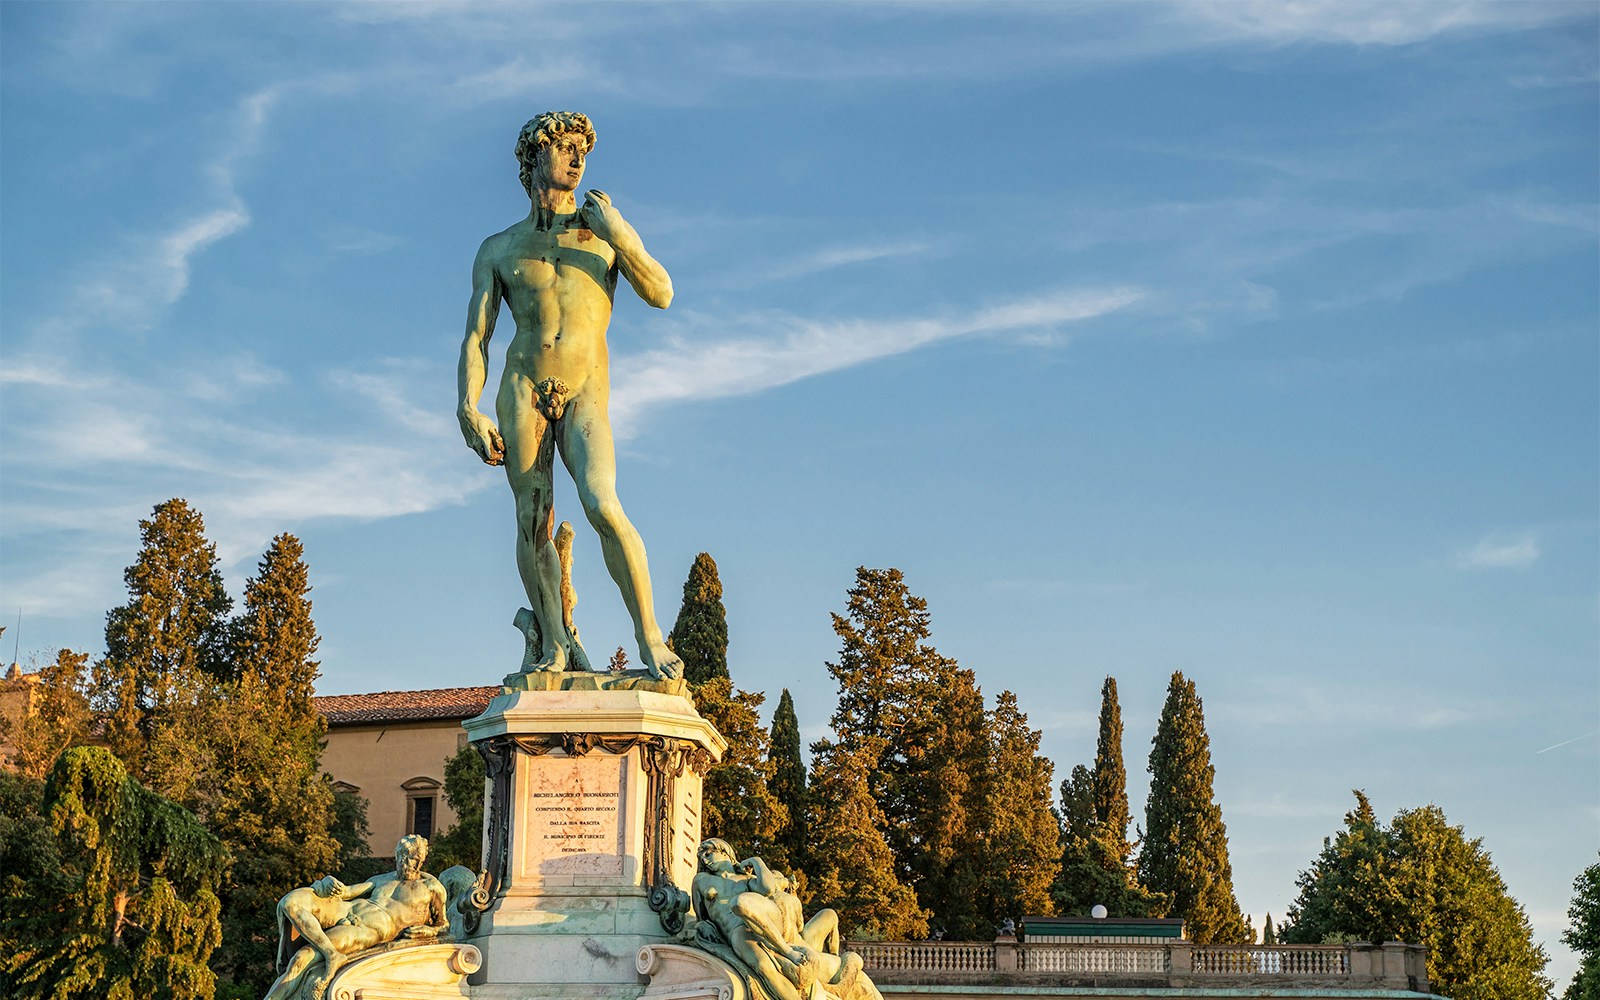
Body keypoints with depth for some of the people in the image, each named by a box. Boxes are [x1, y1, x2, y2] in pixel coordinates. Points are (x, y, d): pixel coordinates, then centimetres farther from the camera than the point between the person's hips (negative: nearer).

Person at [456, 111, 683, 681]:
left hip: (586, 396, -1)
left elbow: (661, 295, 3)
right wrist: (469, 410, -4)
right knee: (533, 523, -4)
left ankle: (650, 640, -18)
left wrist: (617, 232, -9)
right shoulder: (499, 249, 15)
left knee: (602, 506, -22)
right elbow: (475, 338, 10)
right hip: (522, 391, 2)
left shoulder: (605, 230, 15)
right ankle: (554, 642, 8)